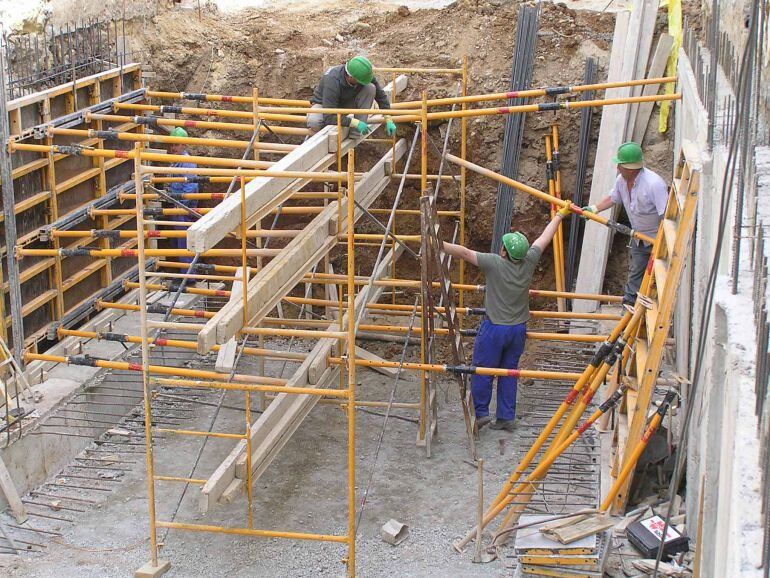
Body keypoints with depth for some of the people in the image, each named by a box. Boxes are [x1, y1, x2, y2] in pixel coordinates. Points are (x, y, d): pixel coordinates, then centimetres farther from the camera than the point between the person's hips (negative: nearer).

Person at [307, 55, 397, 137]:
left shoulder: (364, 75, -24)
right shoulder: (332, 82, -39)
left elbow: (381, 96, -8)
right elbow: (329, 117, -41)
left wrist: (389, 120, -15)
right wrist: (355, 123, -46)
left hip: (347, 102, 5)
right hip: (324, 104, -5)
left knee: (370, 88, -23)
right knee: (314, 124, -41)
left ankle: (357, 131, -17)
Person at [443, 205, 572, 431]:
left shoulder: (495, 263, -18)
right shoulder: (529, 262, -5)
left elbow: (465, 253, -20)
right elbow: (544, 238, 9)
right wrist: (559, 216, 22)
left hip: (494, 328, -5)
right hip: (518, 329, 5)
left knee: (482, 371, 6)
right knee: (509, 372, 13)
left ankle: (481, 413, 8)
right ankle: (506, 417, 16)